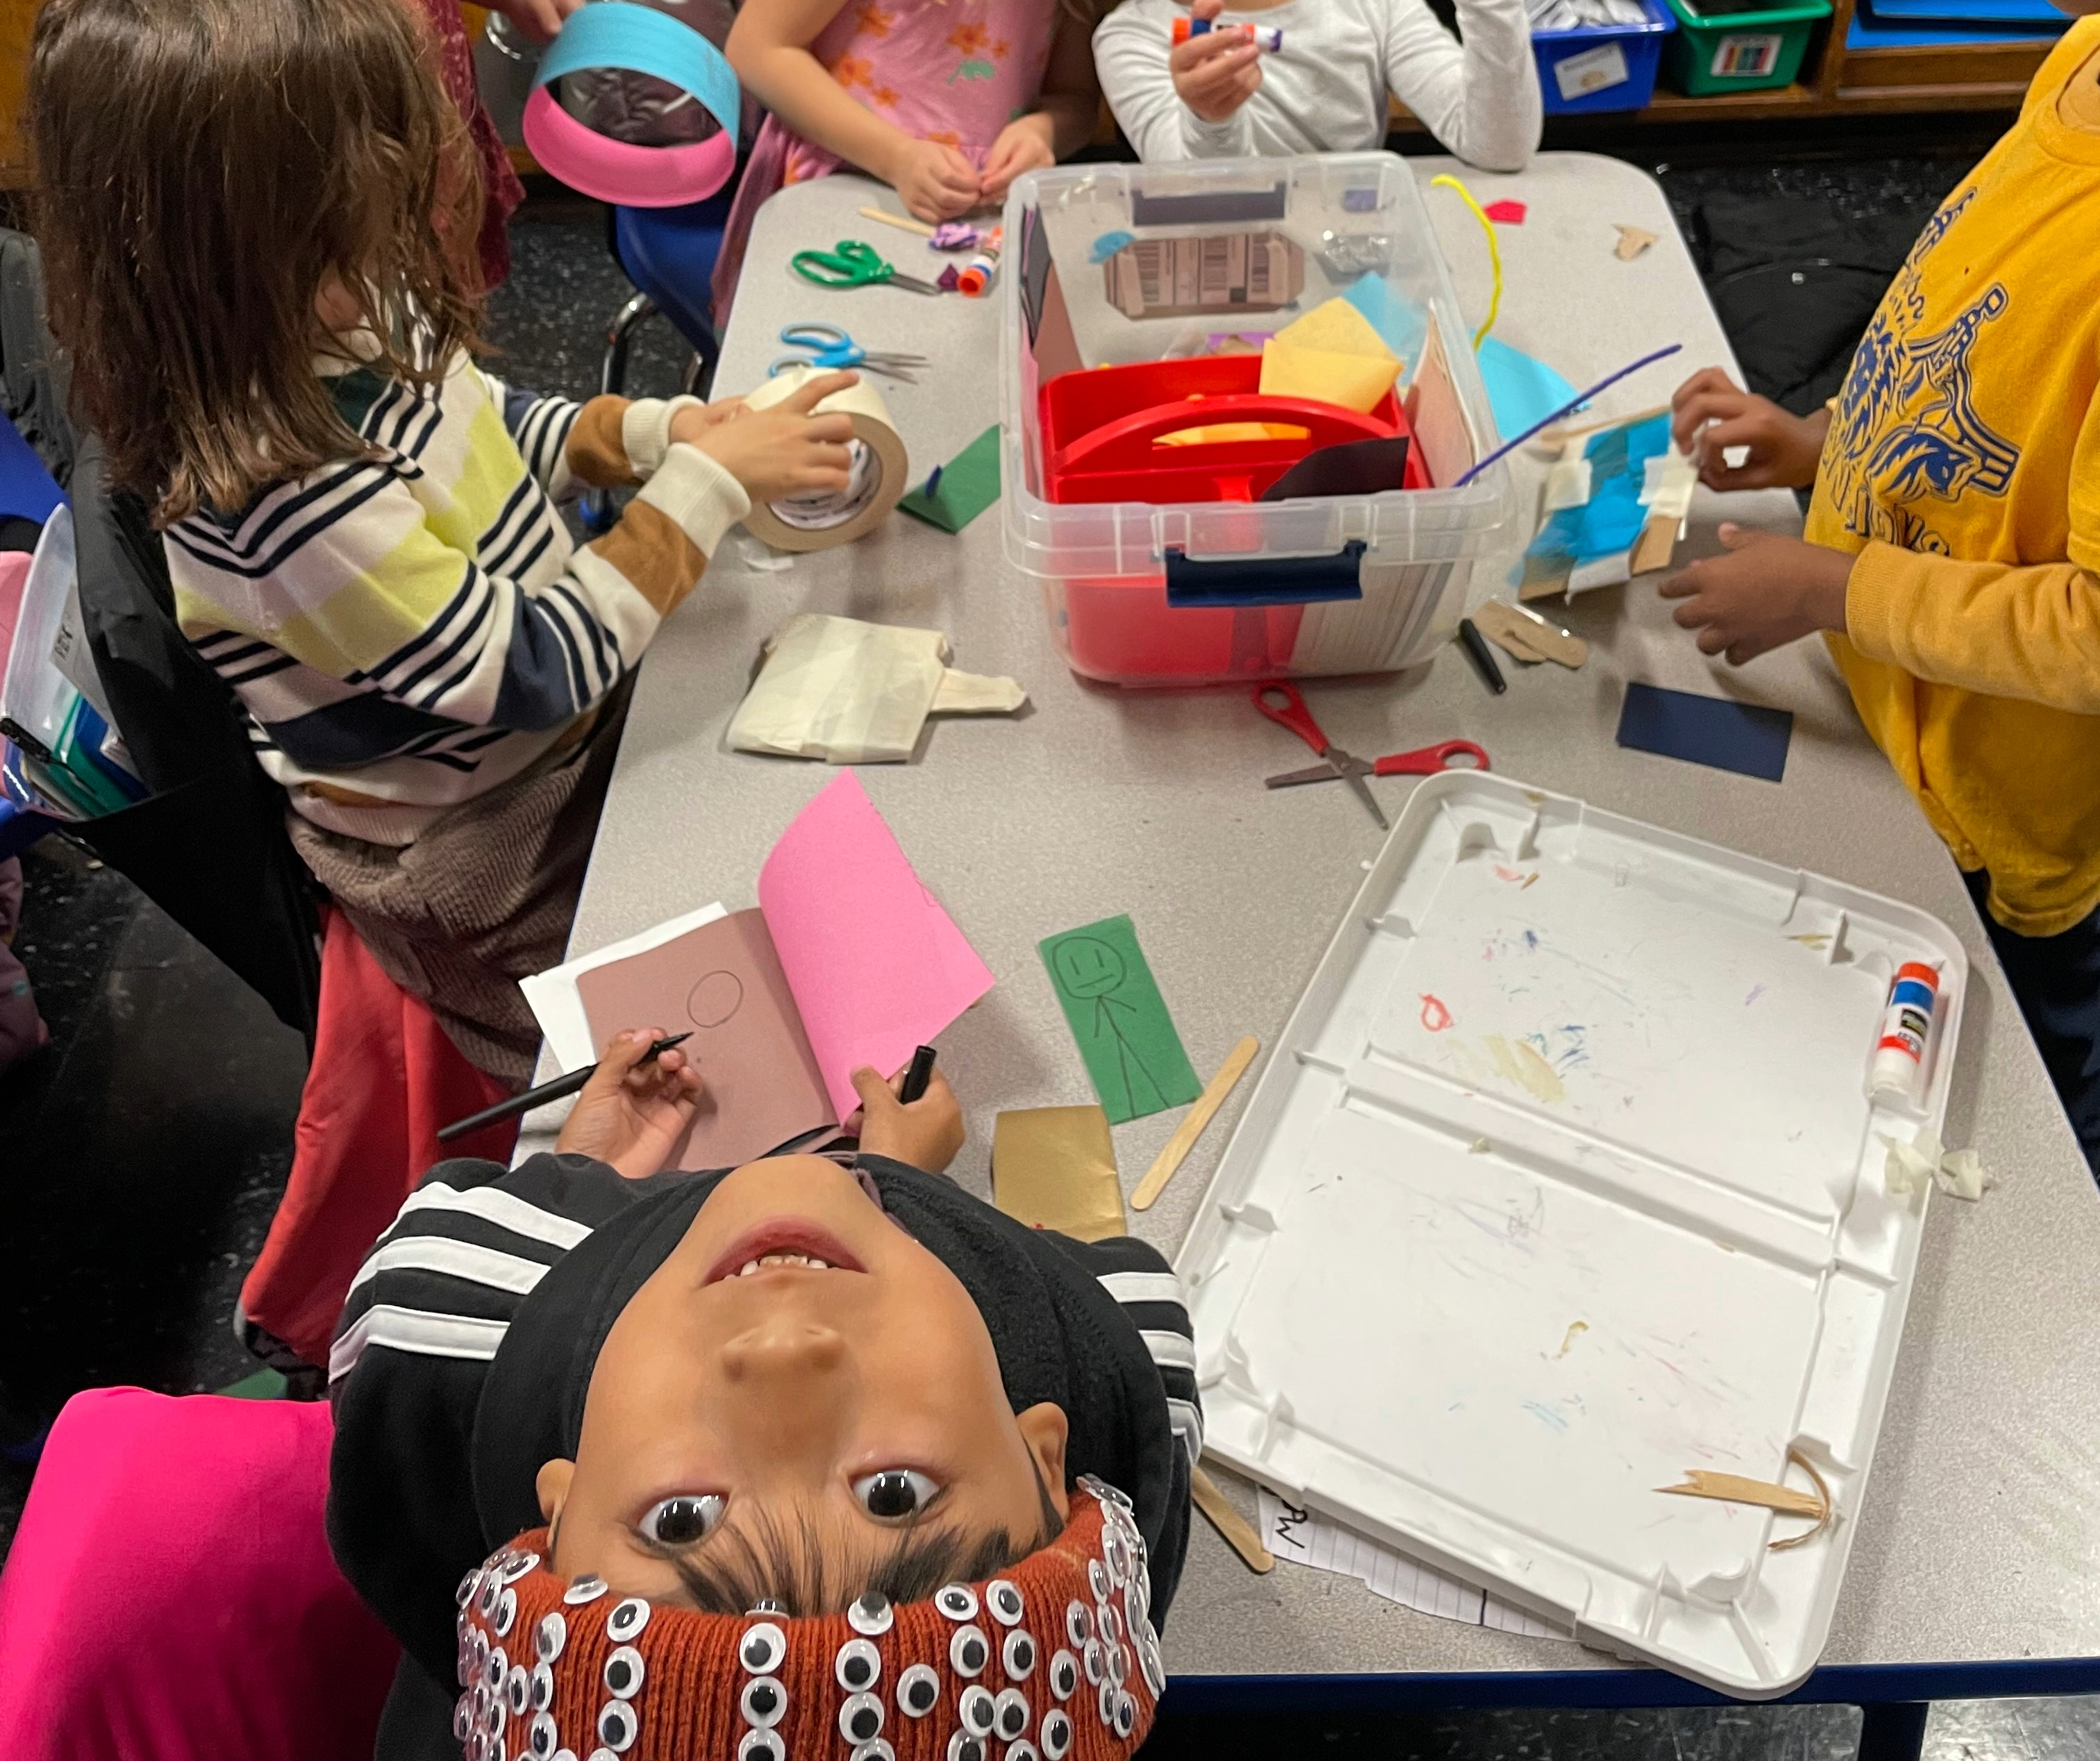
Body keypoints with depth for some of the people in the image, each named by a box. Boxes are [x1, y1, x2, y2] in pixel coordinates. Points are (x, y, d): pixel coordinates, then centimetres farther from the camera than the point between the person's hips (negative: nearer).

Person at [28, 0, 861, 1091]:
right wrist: (708, 484, -24)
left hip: (566, 699, 7)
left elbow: (489, 428, 9)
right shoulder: (278, 495, -37)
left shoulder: (349, 314, -12)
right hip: (471, 854, -7)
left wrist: (654, 430, -7)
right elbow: (535, 671, -30)